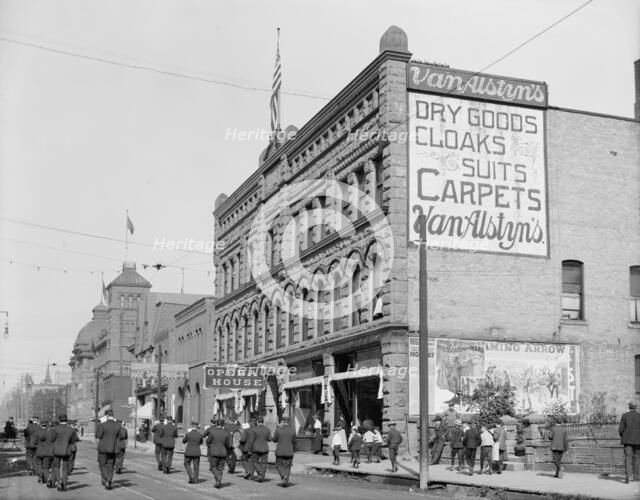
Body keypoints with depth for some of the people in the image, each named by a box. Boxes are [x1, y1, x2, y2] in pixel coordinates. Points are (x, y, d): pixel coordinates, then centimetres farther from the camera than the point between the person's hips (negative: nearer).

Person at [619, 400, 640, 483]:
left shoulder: (625, 416, -2)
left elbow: (621, 429, -4)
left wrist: (622, 436, 14)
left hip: (627, 440, 0)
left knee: (628, 458, -4)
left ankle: (627, 476, -20)